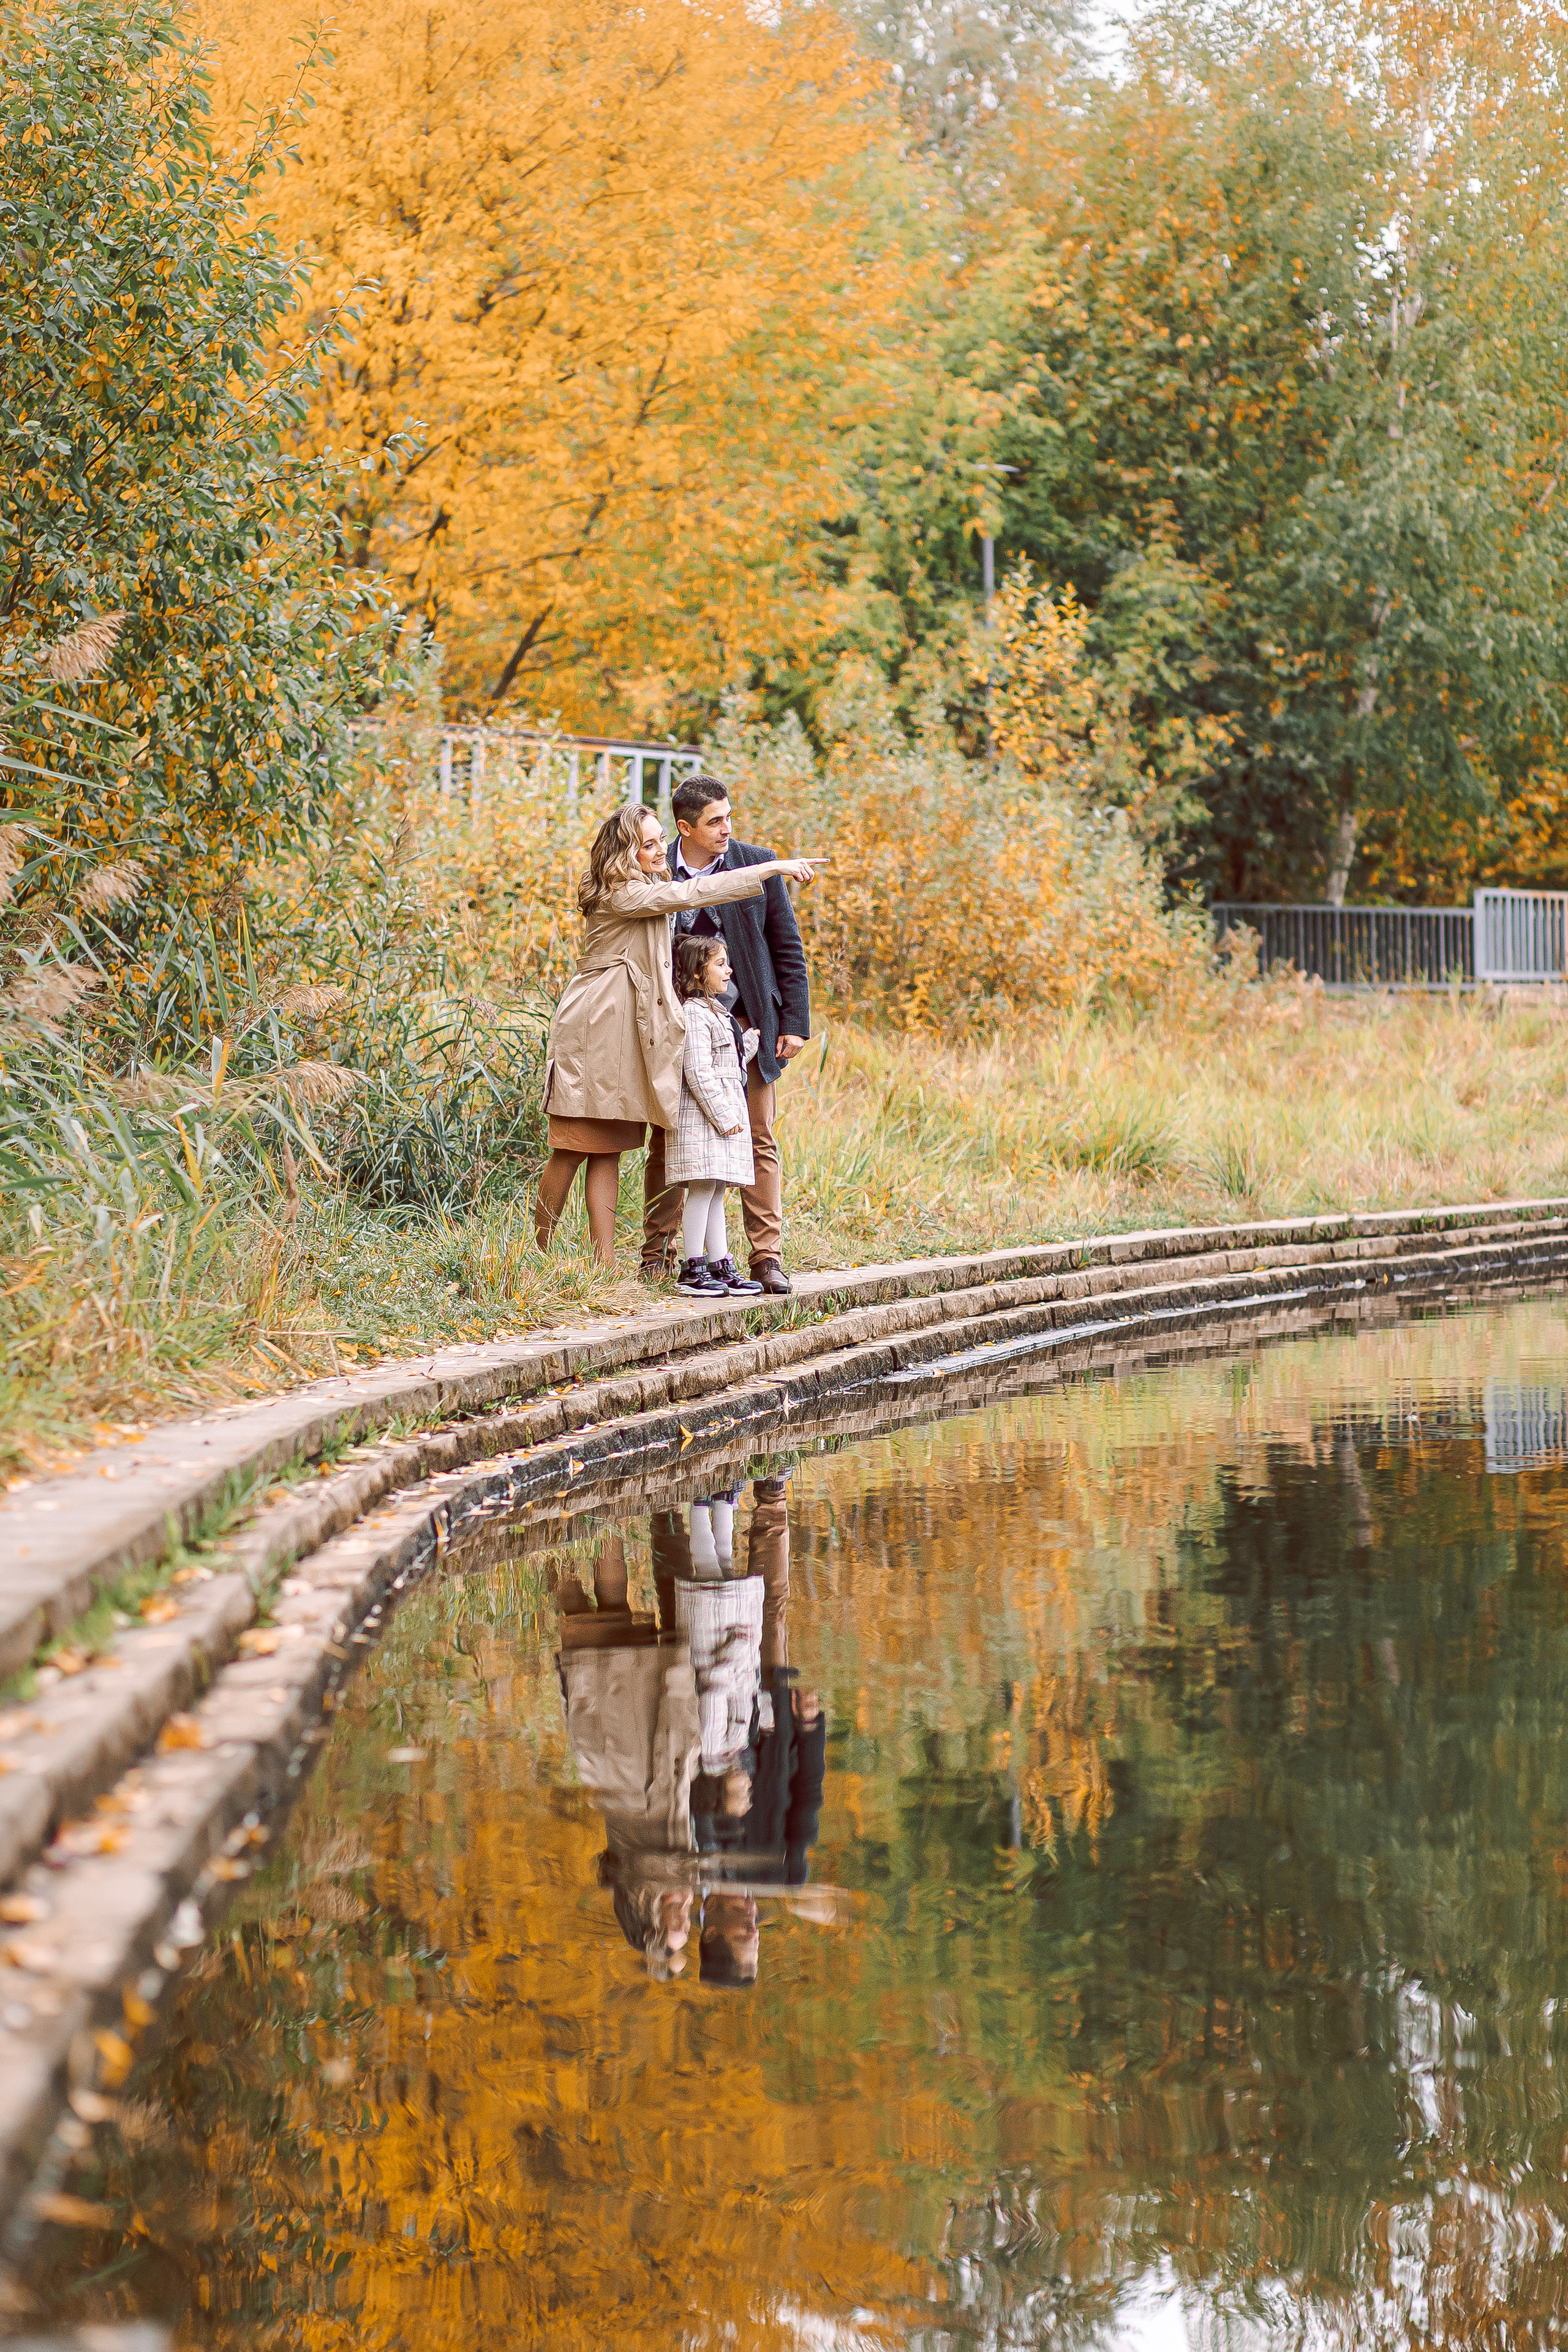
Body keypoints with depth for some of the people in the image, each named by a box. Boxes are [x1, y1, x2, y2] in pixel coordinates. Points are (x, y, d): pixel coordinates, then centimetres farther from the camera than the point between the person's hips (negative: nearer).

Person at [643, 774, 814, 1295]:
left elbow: (788, 949, 3)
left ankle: (767, 1257, 2)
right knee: (668, 1140, 5)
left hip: (744, 1022, 0)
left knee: (758, 1140, 0)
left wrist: (795, 1023, -2)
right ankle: (657, 1255, 14)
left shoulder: (758, 865, -1)